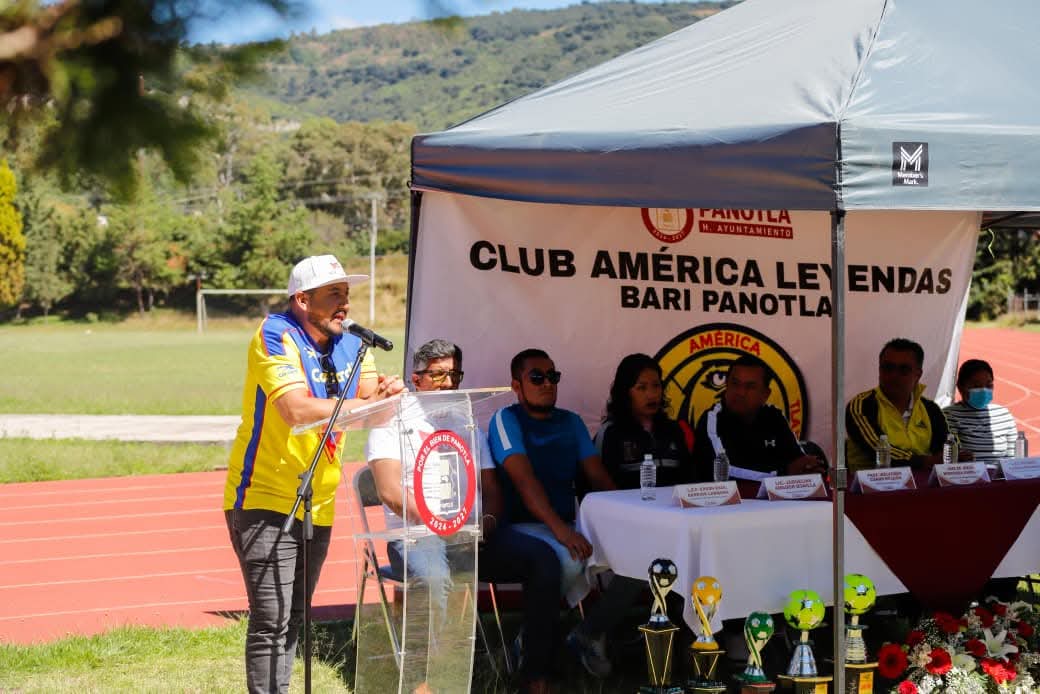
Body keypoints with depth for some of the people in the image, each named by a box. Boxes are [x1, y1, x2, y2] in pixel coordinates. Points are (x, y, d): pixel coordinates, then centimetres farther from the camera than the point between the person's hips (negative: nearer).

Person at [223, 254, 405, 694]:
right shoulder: (275, 336, -16)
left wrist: (385, 393, -24)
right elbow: (297, 410, -30)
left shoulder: (349, 341, 8)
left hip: (317, 504, 8)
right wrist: (365, 403, -29)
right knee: (271, 620, -12)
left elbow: (370, 399, -1)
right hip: (265, 500, -8)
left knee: (293, 618, 16)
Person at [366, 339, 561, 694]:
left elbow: (491, 488, 19)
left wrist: (489, 519, -5)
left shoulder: (467, 425, 25)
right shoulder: (393, 422, 6)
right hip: (415, 534, -5)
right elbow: (390, 492, -7)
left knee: (543, 558, -20)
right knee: (433, 575, -41)